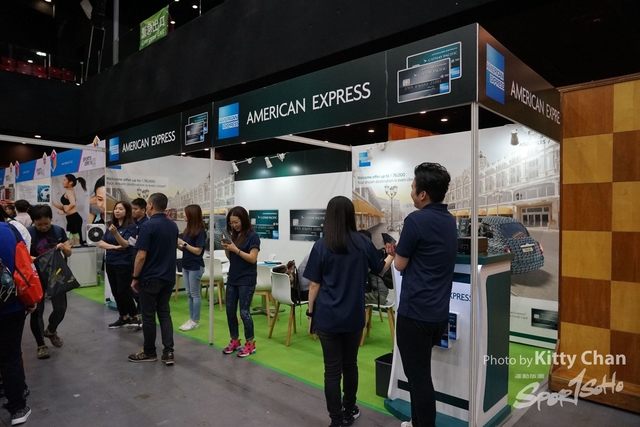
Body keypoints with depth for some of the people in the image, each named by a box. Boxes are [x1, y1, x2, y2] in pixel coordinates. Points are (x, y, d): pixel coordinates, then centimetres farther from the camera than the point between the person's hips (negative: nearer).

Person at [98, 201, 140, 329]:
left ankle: (135, 317, 9)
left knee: (123, 292, -4)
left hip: (124, 264, -7)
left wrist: (115, 233, -37)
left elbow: (125, 244, -21)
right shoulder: (112, 226, 8)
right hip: (110, 264, 7)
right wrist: (115, 247, -14)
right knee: (115, 292, 10)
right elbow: (101, 243, 3)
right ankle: (124, 317, 22)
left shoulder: (130, 226, -10)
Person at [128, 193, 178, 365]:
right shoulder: (173, 226, 6)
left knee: (148, 316, 7)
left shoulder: (148, 226, -18)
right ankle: (168, 352, 6)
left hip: (150, 278, -6)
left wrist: (135, 277, -8)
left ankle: (149, 352, 20)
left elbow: (141, 256, -19)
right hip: (168, 277, 7)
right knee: (165, 313, 11)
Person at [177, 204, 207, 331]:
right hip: (186, 266, 8)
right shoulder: (187, 229, 6)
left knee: (195, 294, 2)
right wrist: (178, 245, -4)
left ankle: (196, 321, 12)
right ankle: (191, 319, 25)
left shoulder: (200, 231, -15)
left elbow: (198, 251, -16)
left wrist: (183, 243, -17)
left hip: (195, 267, -7)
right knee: (189, 294, 14)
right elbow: (185, 249, 13)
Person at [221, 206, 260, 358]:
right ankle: (234, 341, 25)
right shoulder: (234, 235, 8)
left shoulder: (252, 236, -11)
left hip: (246, 280, -7)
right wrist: (226, 247, -5)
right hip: (232, 279, 7)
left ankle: (250, 344, 11)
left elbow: (252, 258, -16)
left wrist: (235, 249, -22)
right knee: (230, 311, 10)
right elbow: (230, 258, 14)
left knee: (244, 312, -3)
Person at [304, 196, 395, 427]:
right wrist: (392, 255, 33)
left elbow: (314, 284, -7)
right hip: (354, 316, 3)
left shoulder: (321, 245, -10)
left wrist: (311, 311, 5)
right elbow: (380, 269, 14)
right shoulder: (364, 243, -3)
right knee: (350, 364, 19)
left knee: (332, 370, 5)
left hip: (327, 317, -3)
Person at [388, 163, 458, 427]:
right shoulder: (449, 221, 8)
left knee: (418, 376, 5)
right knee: (422, 373, 22)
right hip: (438, 312, 8)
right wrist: (403, 251, 16)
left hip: (415, 312, -8)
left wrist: (396, 252, 11)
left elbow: (400, 265, -7)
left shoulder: (416, 220, -17)